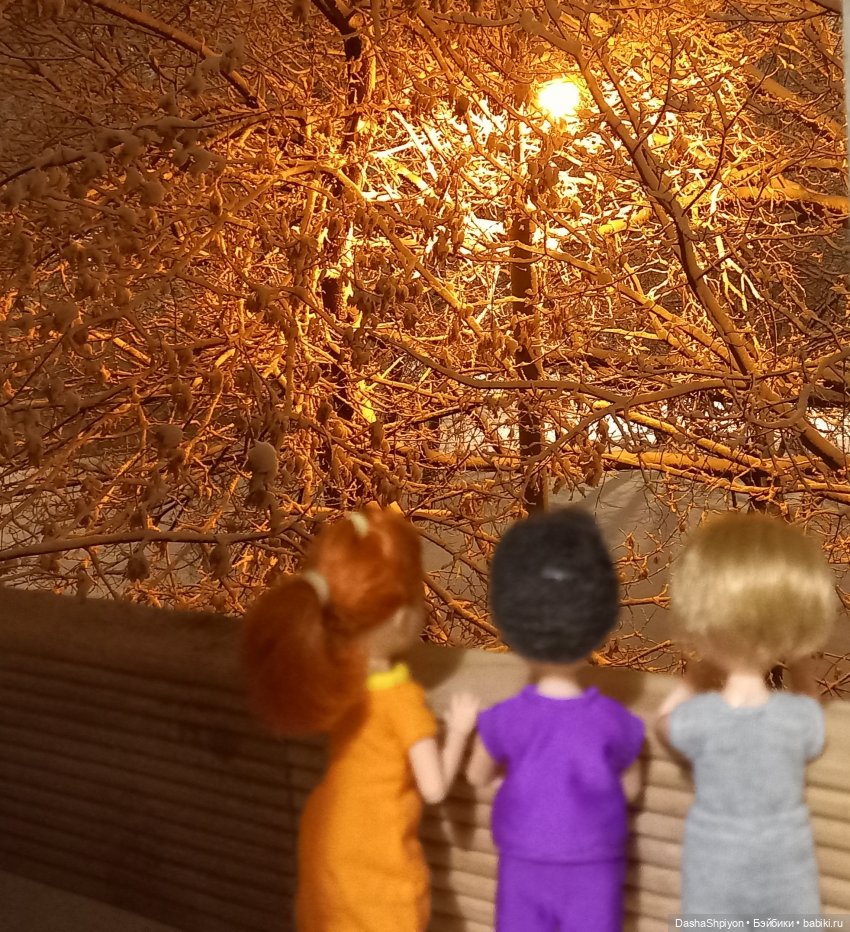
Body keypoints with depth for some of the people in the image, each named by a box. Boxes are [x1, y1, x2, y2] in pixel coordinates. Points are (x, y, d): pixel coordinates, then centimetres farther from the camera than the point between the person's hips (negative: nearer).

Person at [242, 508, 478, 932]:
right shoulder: (403, 699, -27)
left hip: (328, 842, 6)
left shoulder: (332, 681, -9)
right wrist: (459, 729, -9)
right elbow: (434, 787, -22)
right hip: (378, 857, -6)